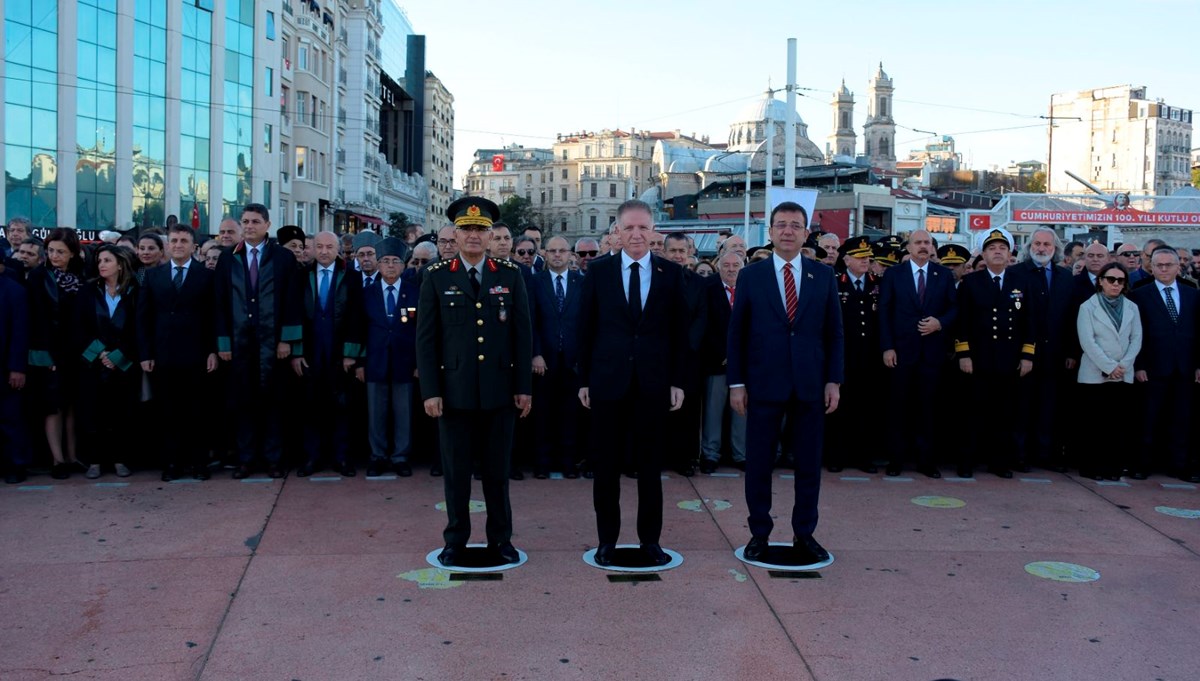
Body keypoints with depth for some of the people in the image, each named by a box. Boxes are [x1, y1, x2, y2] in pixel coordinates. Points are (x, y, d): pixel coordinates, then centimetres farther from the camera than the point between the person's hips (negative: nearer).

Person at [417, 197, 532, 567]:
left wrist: (524, 387, 1)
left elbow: (523, 334, 5)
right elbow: (426, 338, 1)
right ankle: (455, 540, 21)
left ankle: (501, 538, 21)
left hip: (500, 390, 1)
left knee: (498, 468, 9)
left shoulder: (511, 276, 5)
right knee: (456, 468, 7)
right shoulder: (436, 277, 2)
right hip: (454, 390, -1)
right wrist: (430, 391, -5)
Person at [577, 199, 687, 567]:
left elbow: (679, 332, 4)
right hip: (608, 381, 0)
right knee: (606, 465, 7)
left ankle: (650, 539, 21)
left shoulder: (671, 273, 3)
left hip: (653, 383, 0)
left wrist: (677, 381, 0)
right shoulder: (598, 271, 2)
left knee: (650, 466, 9)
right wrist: (583, 379, 1)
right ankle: (607, 539, 19)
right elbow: (586, 328, 4)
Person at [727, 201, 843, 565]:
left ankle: (804, 534, 21)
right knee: (758, 463, 5)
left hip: (811, 384, 1)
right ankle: (759, 534, 19)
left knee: (809, 463, 8)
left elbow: (834, 331, 7)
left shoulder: (823, 275, 6)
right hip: (764, 384, -1)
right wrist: (736, 383, -3)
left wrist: (834, 380, 0)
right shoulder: (750, 275, 2)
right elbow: (736, 333, 2)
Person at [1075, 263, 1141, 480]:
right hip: (1095, 376, -3)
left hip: (1124, 376, 3)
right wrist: (1109, 367, -13)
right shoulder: (1088, 307, 0)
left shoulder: (1132, 308, 11)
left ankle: (1113, 466, 9)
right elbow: (1087, 342, -8)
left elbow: (1136, 340, 6)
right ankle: (1092, 467, 7)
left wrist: (1123, 365, -8)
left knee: (1119, 424, 2)